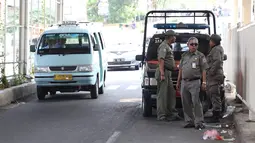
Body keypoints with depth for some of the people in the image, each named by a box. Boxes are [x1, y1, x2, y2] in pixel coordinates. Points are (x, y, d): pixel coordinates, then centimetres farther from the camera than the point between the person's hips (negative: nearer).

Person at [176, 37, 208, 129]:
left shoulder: (200, 56, 4)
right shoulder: (184, 55, 17)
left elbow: (203, 70, 0)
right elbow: (180, 69, 20)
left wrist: (204, 82, -9)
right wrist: (178, 82, 17)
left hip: (195, 82, -5)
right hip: (184, 82, 5)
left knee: (196, 102, -10)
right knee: (186, 103, 6)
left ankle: (199, 122, -7)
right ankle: (189, 121, 13)